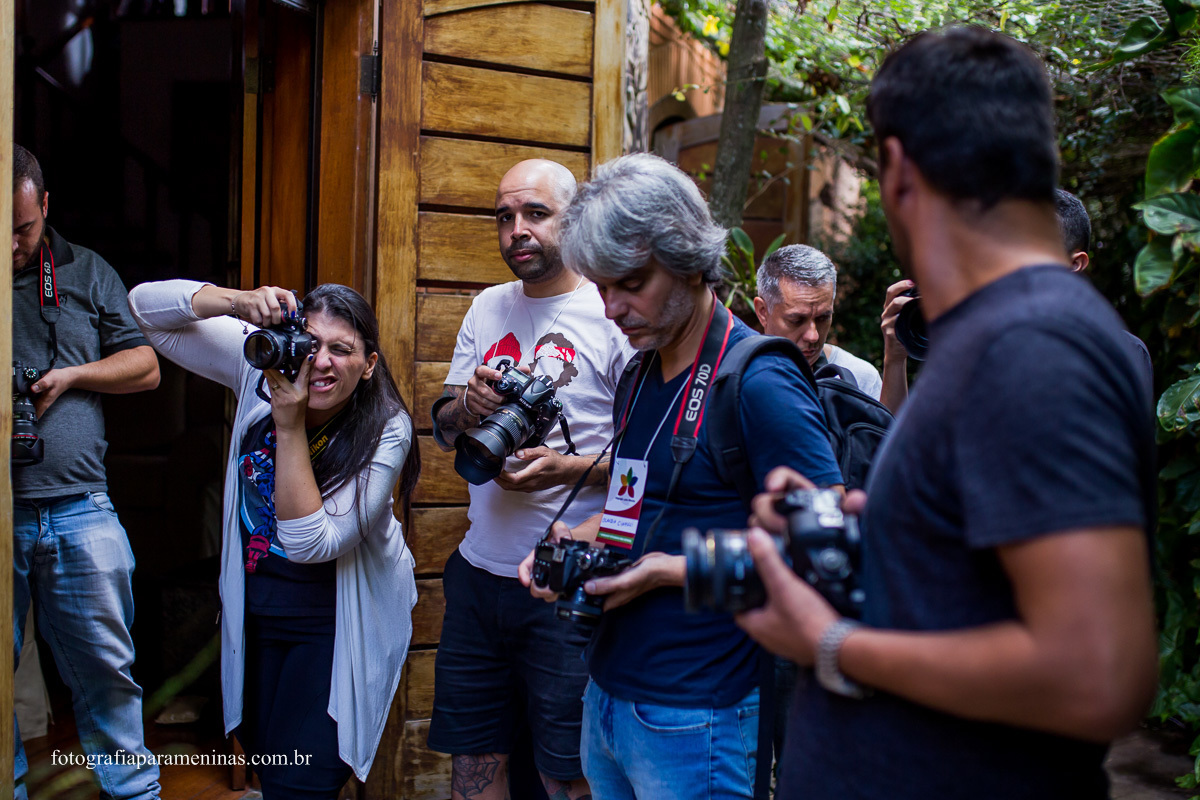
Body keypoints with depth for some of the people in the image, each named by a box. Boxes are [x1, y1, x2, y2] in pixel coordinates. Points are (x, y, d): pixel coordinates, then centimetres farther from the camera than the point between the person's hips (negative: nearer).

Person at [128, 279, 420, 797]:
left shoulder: (385, 431, -22)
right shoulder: (265, 365, -12)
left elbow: (310, 542, -29)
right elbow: (147, 306, -12)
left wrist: (290, 425, -34)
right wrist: (237, 302, -31)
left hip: (336, 623, -4)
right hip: (256, 611, 5)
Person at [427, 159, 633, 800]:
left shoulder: (611, 315, -6)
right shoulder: (487, 308, 12)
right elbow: (443, 428, 14)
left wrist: (570, 468, -21)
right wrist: (469, 404, -7)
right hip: (479, 572, 5)